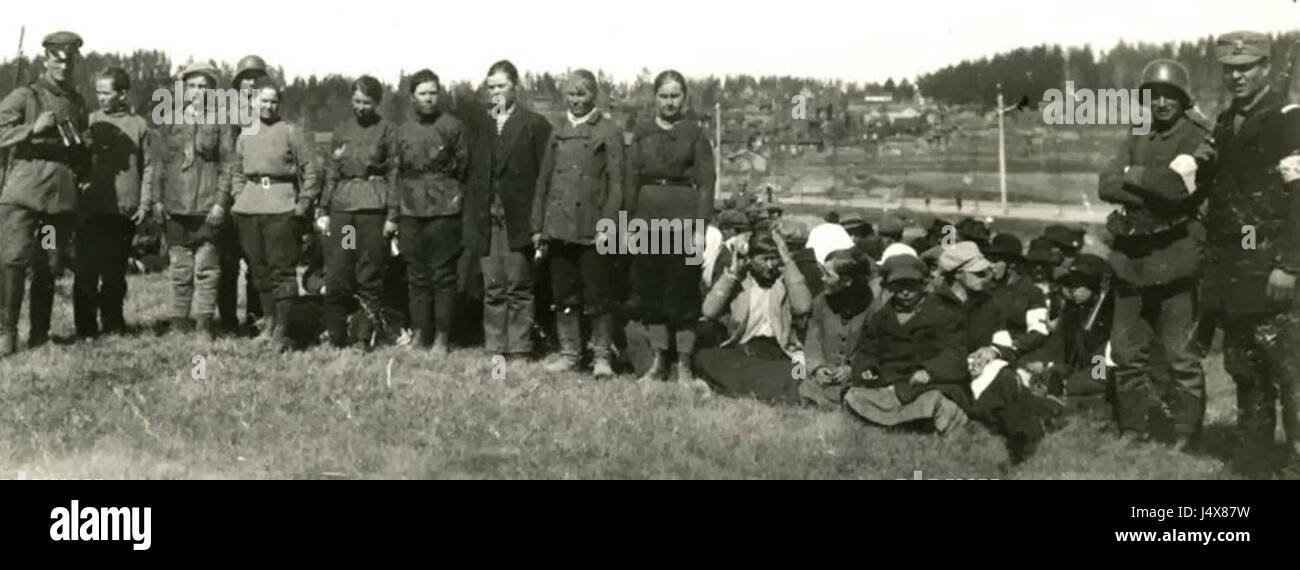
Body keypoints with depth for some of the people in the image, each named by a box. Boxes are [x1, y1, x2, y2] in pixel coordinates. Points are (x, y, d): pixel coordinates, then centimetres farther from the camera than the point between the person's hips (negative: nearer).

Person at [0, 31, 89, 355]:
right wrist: (34, 128, -18)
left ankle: (39, 334, 13)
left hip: (62, 196, 4)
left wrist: (84, 178, 17)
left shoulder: (78, 104, 18)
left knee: (49, 268, 5)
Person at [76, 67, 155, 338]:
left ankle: (113, 323, 20)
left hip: (126, 211, 0)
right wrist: (77, 193, -2)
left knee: (115, 271, 9)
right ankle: (86, 327, 3)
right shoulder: (89, 122, 5)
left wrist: (145, 203, -1)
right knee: (86, 269, -4)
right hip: (91, 208, 0)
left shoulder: (139, 125, 5)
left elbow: (148, 167, 7)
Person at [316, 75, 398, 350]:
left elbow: (395, 173, -1)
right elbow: (331, 173, 16)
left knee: (369, 277, -3)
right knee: (336, 277, -1)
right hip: (341, 207, 4)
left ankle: (364, 340, 3)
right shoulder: (341, 131, 15)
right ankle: (337, 339, 7)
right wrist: (322, 210, 8)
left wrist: (392, 215, -8)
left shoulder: (388, 130, 3)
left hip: (373, 207, -4)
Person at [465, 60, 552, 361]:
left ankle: (520, 353, 6)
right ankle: (494, 351, 12)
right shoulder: (481, 126, 14)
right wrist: (471, 218, 5)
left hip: (520, 219, -4)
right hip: (487, 219, 4)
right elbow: (473, 173, 13)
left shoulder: (535, 125, -1)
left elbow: (544, 174, -5)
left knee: (519, 288, 1)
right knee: (493, 288, 7)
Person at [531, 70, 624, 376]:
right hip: (559, 228, 5)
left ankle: (601, 357, 7)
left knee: (598, 298, -1)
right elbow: (544, 181, 16)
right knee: (564, 297, 8)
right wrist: (538, 225, 10)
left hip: (592, 230, -5)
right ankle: (569, 353, 17)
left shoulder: (609, 132, 1)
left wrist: (607, 225, -13)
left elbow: (616, 183, -5)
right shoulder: (557, 133, 15)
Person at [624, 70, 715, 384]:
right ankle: (658, 362, 17)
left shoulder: (695, 134, 2)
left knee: (683, 292, 0)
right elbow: (631, 180, 9)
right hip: (648, 216, 3)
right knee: (650, 293, 6)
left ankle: (684, 366, 9)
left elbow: (706, 183, -2)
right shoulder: (642, 133, 9)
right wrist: (630, 222, 1)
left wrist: (699, 227, -11)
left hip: (683, 216, -3)